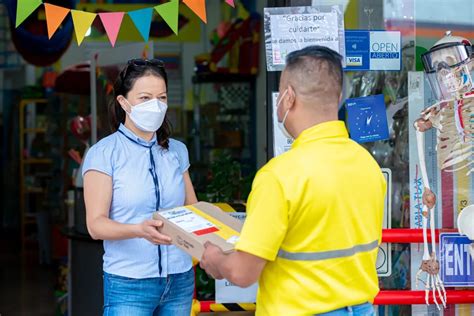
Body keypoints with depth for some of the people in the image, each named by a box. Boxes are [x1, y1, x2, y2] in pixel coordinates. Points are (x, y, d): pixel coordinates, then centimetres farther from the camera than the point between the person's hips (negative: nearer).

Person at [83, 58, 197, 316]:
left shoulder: (177, 151, 10)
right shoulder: (103, 153, -4)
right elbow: (96, 224, -10)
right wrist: (139, 230, -28)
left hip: (180, 280, 4)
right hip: (129, 285, -4)